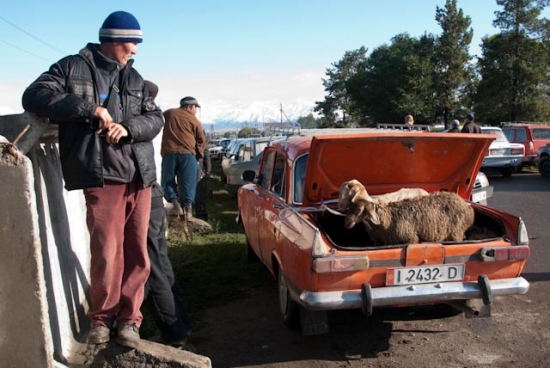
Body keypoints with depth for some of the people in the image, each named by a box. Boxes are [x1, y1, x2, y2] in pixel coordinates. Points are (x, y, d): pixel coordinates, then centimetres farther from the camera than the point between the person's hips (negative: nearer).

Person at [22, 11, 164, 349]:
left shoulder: (135, 78, 17)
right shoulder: (72, 68, 5)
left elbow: (156, 118, 10)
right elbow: (35, 97, -5)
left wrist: (128, 127, -12)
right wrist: (90, 109, -15)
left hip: (140, 176, 4)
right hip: (103, 176, -4)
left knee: (137, 251, 5)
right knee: (106, 251, -6)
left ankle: (129, 318, 18)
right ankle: (103, 316, 16)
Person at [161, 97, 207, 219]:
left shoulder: (168, 113, 14)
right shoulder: (194, 120, 8)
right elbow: (201, 141, 9)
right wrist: (198, 155, 20)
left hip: (169, 152, 1)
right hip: (188, 153, -1)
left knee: (168, 179, 10)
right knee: (188, 182, 3)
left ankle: (175, 202, -7)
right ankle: (188, 206, -6)